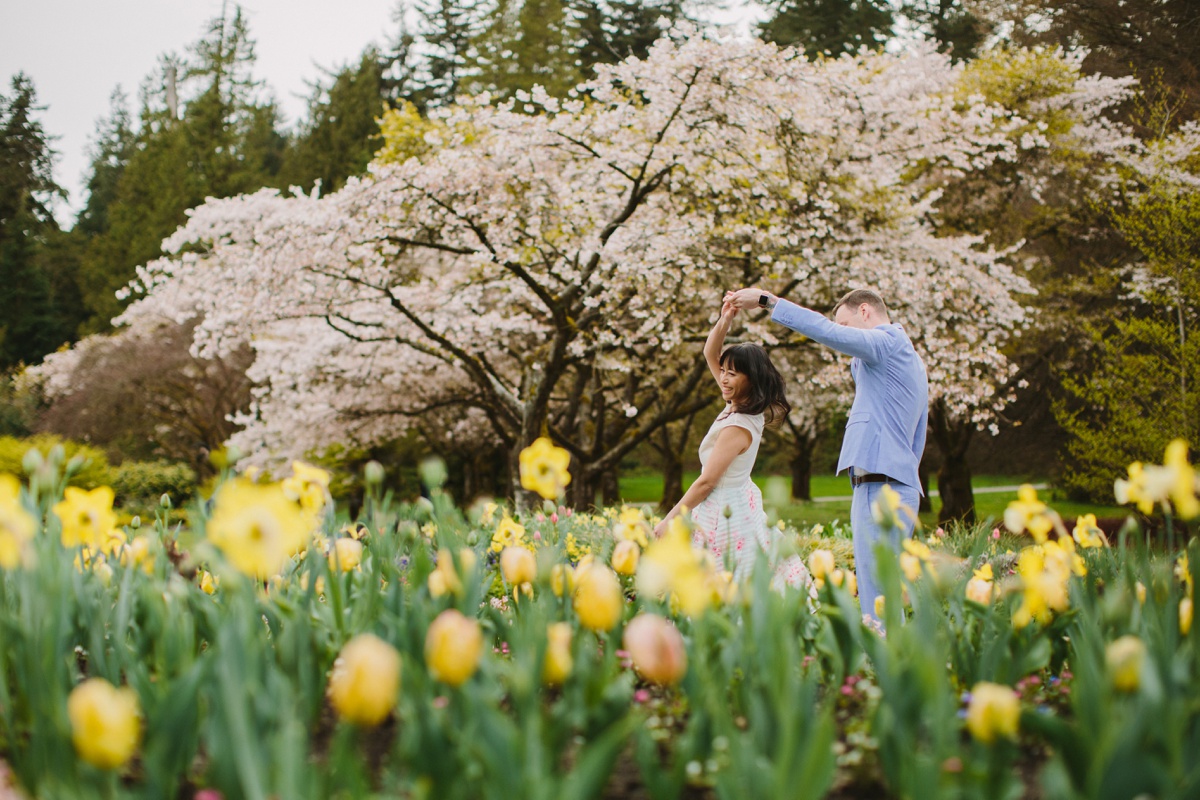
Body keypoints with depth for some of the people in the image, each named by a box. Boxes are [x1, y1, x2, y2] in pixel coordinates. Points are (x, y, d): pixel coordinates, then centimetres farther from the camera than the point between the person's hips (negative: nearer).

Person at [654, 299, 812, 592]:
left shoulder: (738, 427, -22)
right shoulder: (738, 405, 2)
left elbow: (706, 482, -19)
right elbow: (710, 354, 11)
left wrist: (668, 520, -12)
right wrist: (724, 322, -5)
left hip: (722, 515, -10)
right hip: (741, 503, 10)